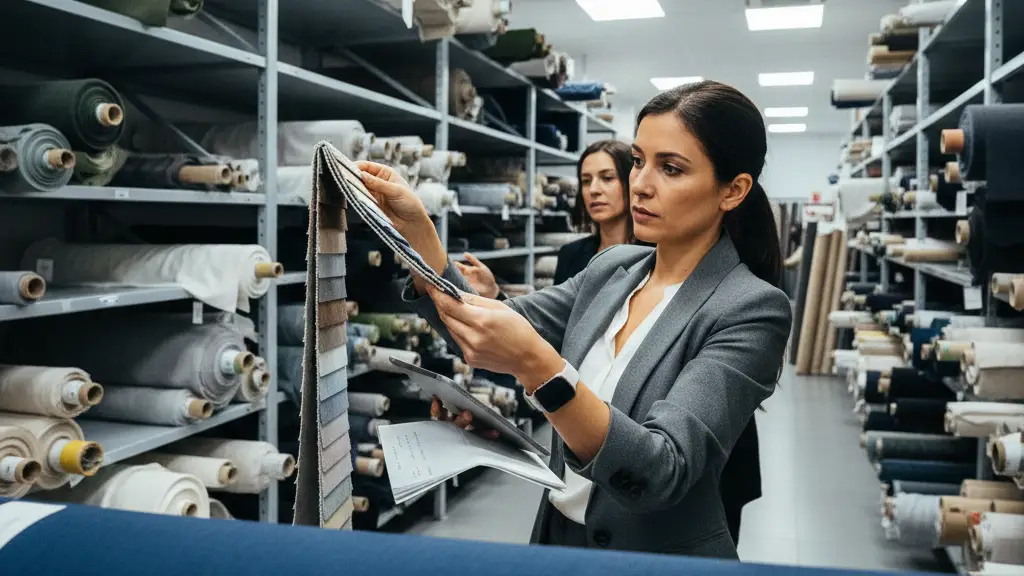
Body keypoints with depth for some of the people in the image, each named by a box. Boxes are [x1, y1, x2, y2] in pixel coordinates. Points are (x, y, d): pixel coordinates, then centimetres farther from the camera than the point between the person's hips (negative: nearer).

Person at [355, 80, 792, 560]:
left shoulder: (752, 310, -16)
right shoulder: (612, 268, 2)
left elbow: (662, 473, -26)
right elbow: (490, 336, -1)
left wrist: (538, 367, -38)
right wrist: (413, 227, -12)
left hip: (664, 558, -5)